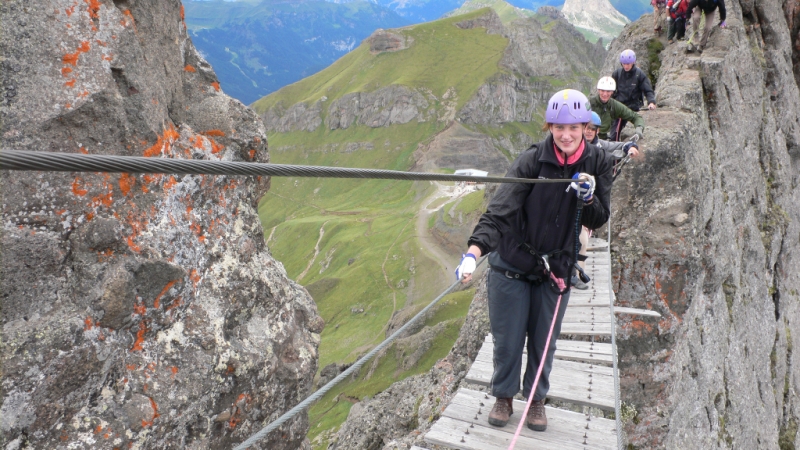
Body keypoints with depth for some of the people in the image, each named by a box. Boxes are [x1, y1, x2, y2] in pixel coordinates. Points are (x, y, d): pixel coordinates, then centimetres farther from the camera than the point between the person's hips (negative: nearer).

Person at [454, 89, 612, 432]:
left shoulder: (597, 163, -6)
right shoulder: (532, 160, -18)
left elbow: (597, 221, 1)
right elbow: (500, 209, -27)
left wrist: (589, 198, -22)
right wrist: (474, 251, -41)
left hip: (556, 270, 3)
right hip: (512, 266, -2)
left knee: (543, 342, 16)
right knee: (507, 340, 9)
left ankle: (536, 398, 41)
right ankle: (503, 397, 35)